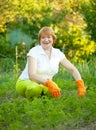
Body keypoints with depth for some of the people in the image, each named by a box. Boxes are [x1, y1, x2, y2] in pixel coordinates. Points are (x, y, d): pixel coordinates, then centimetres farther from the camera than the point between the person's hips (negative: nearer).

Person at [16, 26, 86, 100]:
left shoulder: (58, 53, 0)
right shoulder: (34, 52, -16)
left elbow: (73, 69, 1)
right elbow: (32, 75, -29)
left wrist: (80, 84, -18)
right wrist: (49, 83, -45)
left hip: (43, 85, 4)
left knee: (58, 92, -29)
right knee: (35, 89, -40)